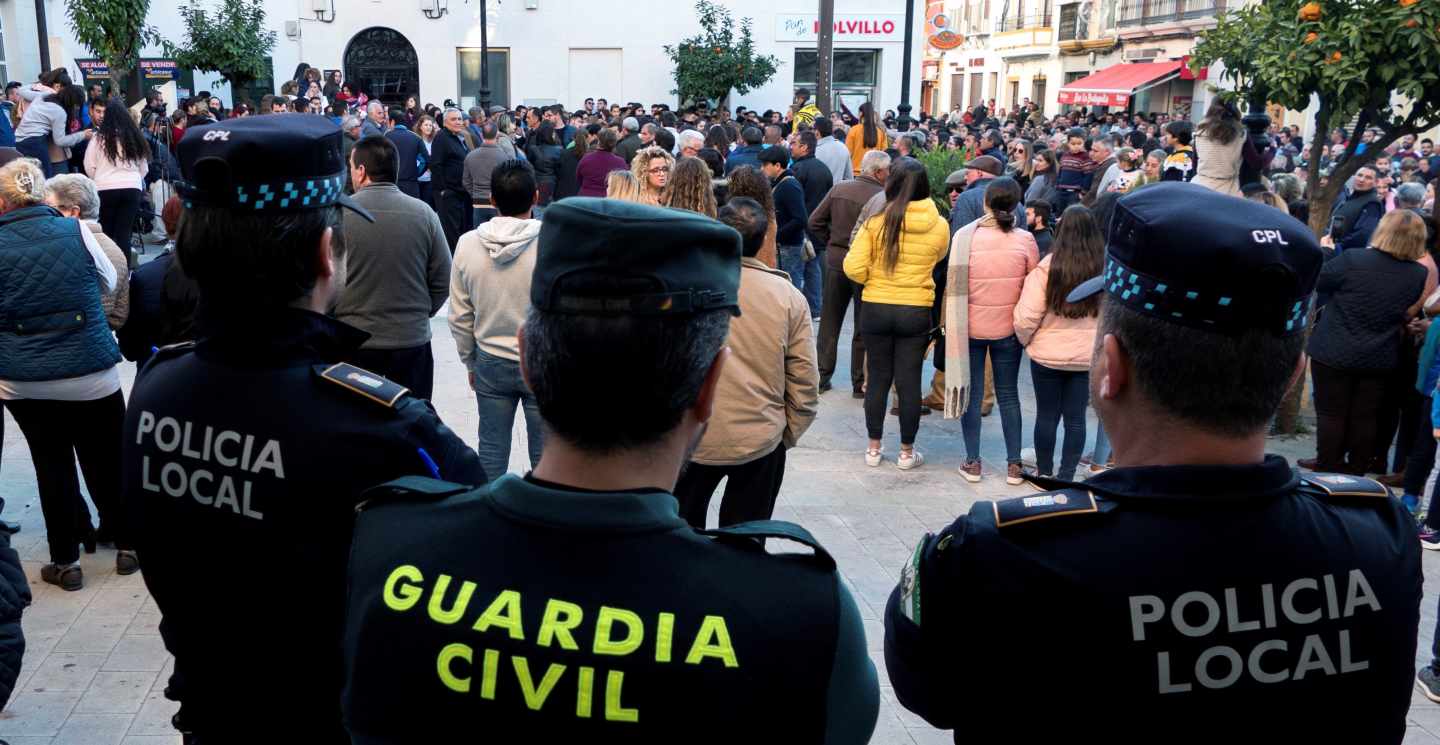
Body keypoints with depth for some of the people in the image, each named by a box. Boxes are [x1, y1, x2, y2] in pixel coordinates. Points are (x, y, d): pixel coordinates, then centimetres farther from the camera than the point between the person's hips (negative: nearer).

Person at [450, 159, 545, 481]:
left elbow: (459, 317, 2)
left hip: (490, 363, 3)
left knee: (492, 449, 15)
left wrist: (471, 363, 15)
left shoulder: (468, 244, -7)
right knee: (544, 454, 10)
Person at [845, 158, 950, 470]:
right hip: (917, 312, 0)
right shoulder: (939, 225, -7)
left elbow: (853, 267, -12)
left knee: (878, 379, 12)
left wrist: (874, 279, 6)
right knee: (909, 382, 8)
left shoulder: (877, 221, -12)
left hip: (876, 309, 0)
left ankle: (874, 449, 21)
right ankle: (906, 452, 18)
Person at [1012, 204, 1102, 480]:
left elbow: (1027, 316, -15)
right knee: (1076, 418, 11)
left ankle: (1045, 473, 23)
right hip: (1088, 357, 2)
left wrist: (1025, 340, 4)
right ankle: (1066, 476, 17)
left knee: (1046, 416, 12)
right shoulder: (1106, 269, -8)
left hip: (1048, 355, -2)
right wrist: (1097, 341, 14)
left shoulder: (1048, 267, -16)